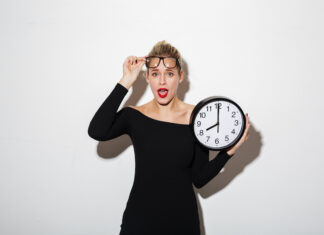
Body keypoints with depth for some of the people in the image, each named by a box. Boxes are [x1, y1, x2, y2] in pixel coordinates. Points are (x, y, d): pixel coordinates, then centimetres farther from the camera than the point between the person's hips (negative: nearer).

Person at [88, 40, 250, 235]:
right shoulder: (134, 116, -5)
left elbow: (200, 179, -4)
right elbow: (96, 132, -25)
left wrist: (229, 151, -18)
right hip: (139, 219, 0)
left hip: (182, 219, 1)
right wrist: (125, 83, -20)